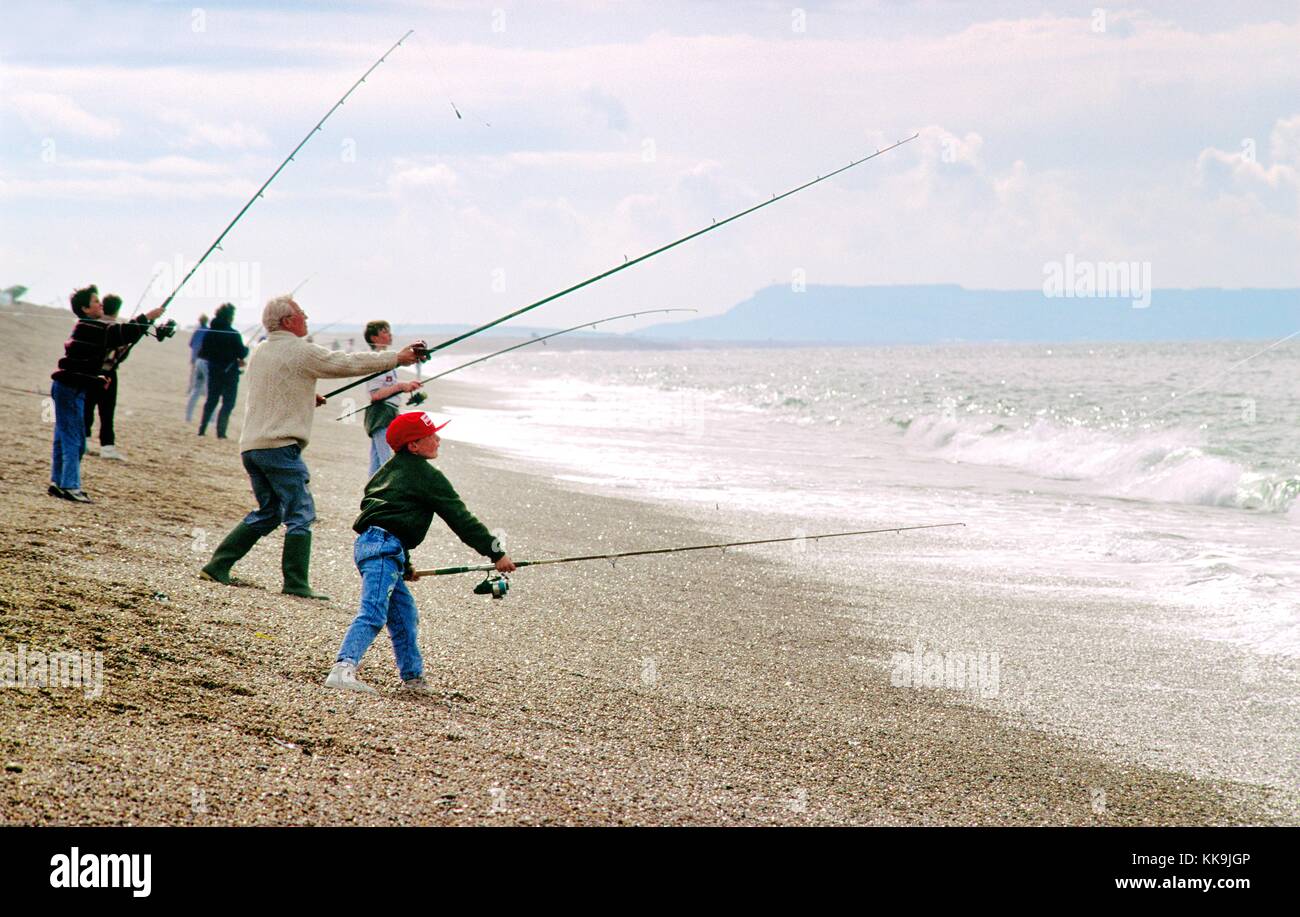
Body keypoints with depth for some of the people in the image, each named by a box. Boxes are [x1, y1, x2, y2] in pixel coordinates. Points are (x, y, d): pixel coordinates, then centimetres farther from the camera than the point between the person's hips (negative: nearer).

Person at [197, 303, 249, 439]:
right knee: (228, 403, 3)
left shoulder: (209, 332, 0)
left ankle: (202, 429, 10)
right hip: (229, 372, -5)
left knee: (211, 401, 16)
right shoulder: (233, 335, -15)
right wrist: (247, 349, 8)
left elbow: (203, 353, 4)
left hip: (213, 371, 5)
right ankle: (220, 431, -5)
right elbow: (242, 353, -14)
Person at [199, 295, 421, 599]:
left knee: (268, 512, 18)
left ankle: (217, 566, 14)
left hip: (250, 445, 8)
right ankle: (295, 583, -7)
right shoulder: (300, 352, -8)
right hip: (280, 446, -8)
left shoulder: (260, 352, 16)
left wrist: (307, 397, 21)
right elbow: (348, 364, -4)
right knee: (300, 514, -3)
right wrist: (396, 358, 4)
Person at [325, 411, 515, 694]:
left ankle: (412, 677, 26)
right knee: (372, 615, -21)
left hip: (367, 542, 10)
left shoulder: (391, 469, 24)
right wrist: (496, 552, 1)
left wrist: (404, 565, 36)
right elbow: (460, 518, -4)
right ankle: (343, 669, -37)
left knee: (405, 616, 19)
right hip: (384, 546, -10)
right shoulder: (427, 475, -3)